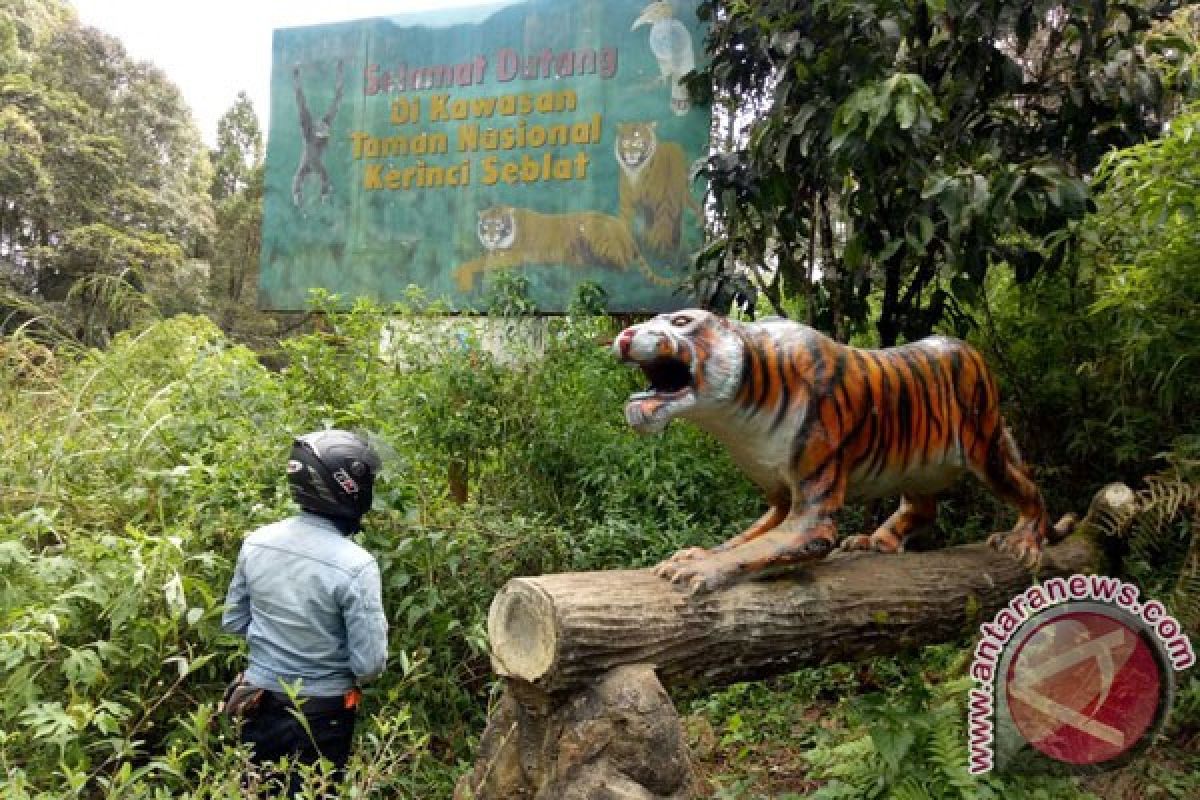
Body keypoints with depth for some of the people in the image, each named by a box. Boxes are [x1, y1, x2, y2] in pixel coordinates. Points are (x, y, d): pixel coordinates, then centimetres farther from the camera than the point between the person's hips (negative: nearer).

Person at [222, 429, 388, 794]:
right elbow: (369, 664, -21)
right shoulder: (355, 565, -26)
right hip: (322, 713, -4)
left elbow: (234, 622, 4)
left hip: (259, 702, 5)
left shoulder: (255, 542, -9)